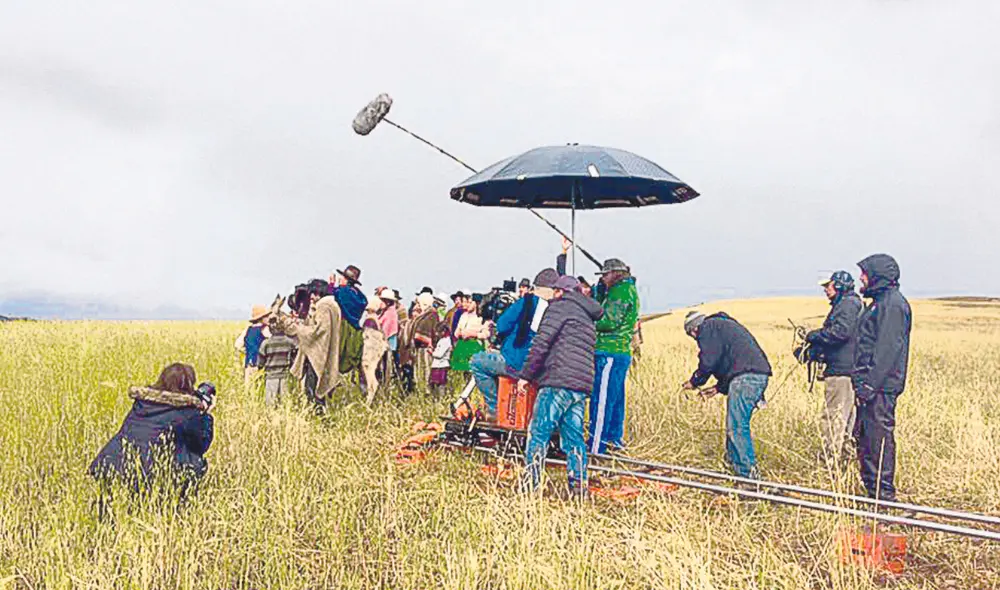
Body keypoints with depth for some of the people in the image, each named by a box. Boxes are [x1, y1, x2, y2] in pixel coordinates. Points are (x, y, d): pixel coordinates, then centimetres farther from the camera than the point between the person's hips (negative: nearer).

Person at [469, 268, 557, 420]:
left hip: (517, 364, -6)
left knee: (476, 362, 12)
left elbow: (502, 325, -8)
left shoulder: (528, 301, -9)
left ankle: (494, 408, 8)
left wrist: (501, 339, 13)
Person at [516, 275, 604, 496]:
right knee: (574, 438, 11)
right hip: (582, 386, 8)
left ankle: (530, 484, -6)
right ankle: (579, 487, 11)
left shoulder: (560, 307, 2)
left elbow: (542, 342, -9)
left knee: (538, 434, -5)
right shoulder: (588, 318, 28)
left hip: (558, 382, -8)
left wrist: (525, 374, -7)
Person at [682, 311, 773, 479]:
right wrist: (718, 388, 25)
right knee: (737, 425, 18)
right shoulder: (725, 325, 33)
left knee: (736, 427, -9)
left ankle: (749, 473, -9)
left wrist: (694, 382, 9)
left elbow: (708, 362, -6)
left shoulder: (708, 327, 4)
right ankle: (733, 461, 25)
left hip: (745, 377, -10)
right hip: (760, 375, 10)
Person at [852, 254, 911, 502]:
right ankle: (872, 488, 23)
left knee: (879, 435, -6)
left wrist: (871, 383, -23)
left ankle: (884, 493, 1)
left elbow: (888, 348, -20)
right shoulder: (881, 302, 19)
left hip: (882, 386, -11)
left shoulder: (893, 304, -13)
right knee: (863, 435, 14)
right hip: (870, 384, 11)